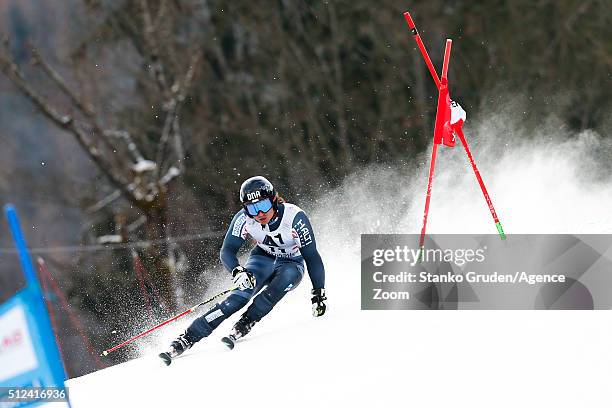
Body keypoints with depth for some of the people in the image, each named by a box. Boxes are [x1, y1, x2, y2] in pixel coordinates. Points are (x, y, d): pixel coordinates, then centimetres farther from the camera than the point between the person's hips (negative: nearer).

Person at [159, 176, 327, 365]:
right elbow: (227, 251, -19)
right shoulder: (244, 218, -22)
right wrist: (237, 271, -41)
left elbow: (312, 256, -22)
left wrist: (319, 293, -23)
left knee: (287, 275, -37)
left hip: (291, 265, -1)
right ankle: (188, 338, -28)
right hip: (263, 259, 1)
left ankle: (244, 325, -27)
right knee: (242, 293, -27)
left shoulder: (294, 216, -29)